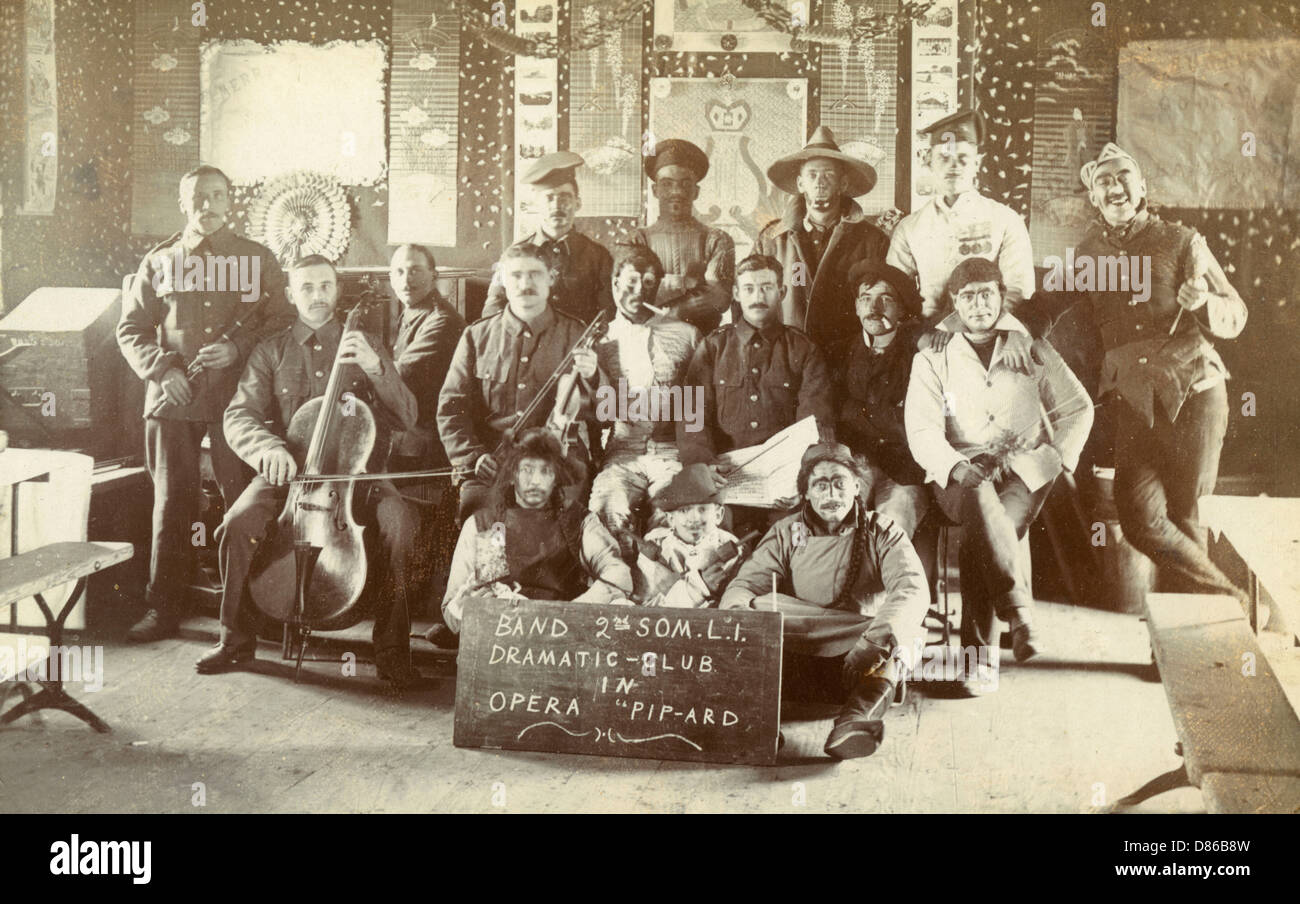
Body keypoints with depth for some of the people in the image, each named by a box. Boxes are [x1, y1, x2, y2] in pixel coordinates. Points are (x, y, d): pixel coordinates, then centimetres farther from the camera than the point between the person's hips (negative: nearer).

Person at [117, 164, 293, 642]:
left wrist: (237, 346, -10)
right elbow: (130, 329, 13)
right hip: (173, 400, 1)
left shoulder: (257, 259, 9)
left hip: (236, 396, -1)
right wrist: (161, 367, -4)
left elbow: (282, 320, 5)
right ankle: (163, 608, 10)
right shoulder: (160, 261, 13)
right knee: (172, 503, 2)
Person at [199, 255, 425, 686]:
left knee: (402, 522, -30)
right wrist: (268, 447, -24)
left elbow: (406, 418, 1)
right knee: (239, 524, -28)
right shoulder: (271, 352, 11)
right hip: (287, 472, 1)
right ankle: (236, 638, -5)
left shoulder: (365, 347, 11)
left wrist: (376, 368, -17)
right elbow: (238, 417, 0)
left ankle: (392, 647, -17)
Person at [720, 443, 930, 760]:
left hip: (858, 663, -1)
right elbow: (744, 585, 1)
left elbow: (913, 591, -10)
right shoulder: (785, 534, 13)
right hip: (798, 660, 1)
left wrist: (876, 639, -31)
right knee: (760, 607, -25)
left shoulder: (881, 532, 7)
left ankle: (862, 711, -54)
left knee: (902, 633, -31)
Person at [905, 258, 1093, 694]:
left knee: (978, 540, -30)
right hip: (959, 475, 0)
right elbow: (922, 433, -1)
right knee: (981, 501, -38)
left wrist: (1057, 456, 0)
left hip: (1025, 471, 0)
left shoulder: (1033, 350, 14)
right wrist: (958, 467, -20)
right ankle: (1020, 614, -35)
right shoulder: (932, 360, 10)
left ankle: (981, 653, -24)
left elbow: (1078, 409, 17)